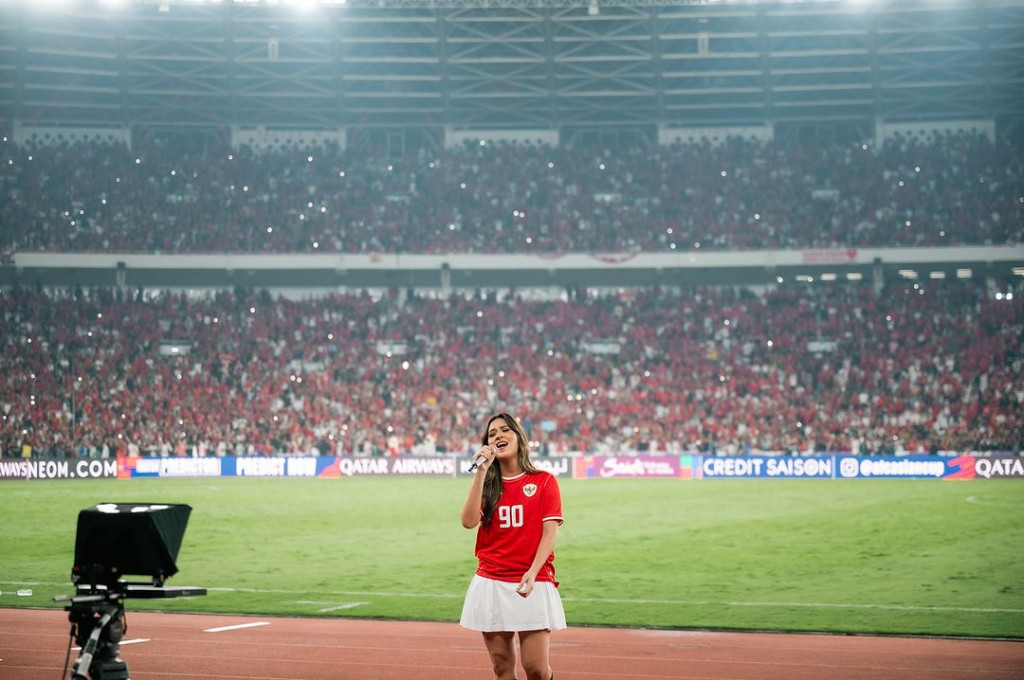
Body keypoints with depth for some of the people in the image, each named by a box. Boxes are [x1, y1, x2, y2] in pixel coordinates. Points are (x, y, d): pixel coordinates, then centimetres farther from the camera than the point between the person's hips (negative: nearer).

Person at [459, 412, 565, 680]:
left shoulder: (544, 481, 4)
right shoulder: (485, 484, 12)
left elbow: (550, 532, -4)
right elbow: (469, 521, -6)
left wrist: (532, 573, -19)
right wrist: (481, 471, -8)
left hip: (533, 584, -3)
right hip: (490, 584, 3)